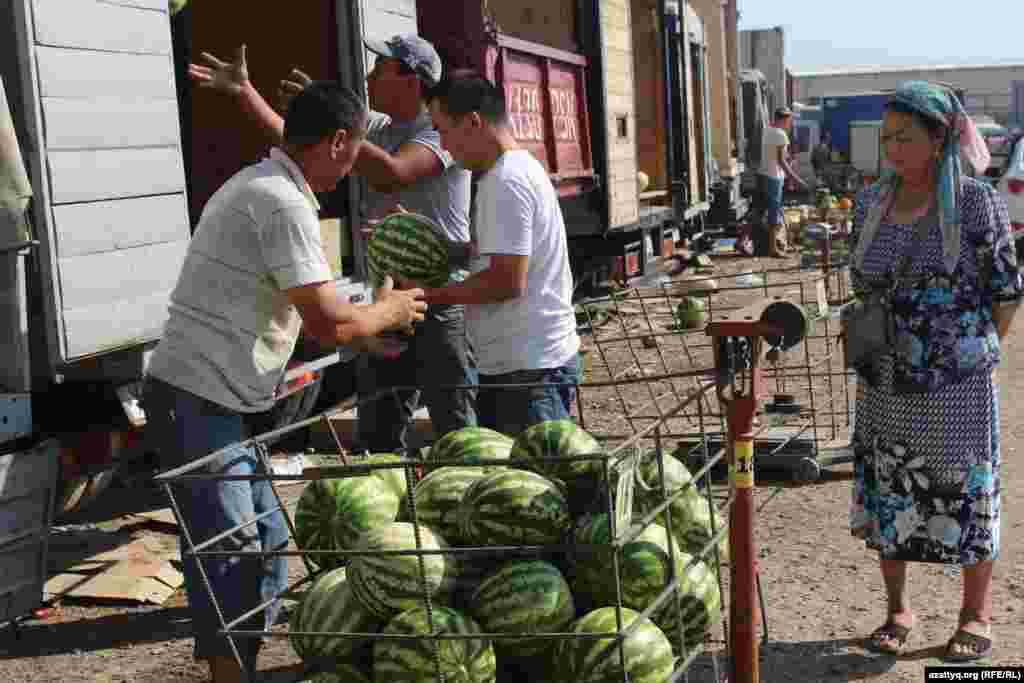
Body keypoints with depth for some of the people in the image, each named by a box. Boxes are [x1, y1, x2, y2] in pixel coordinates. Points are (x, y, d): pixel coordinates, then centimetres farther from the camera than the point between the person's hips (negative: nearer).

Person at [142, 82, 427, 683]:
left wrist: (362, 337, 23)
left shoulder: (257, 186, 16)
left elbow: (296, 312, 25)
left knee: (264, 542, 14)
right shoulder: (285, 205, -18)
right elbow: (328, 321, -21)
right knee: (229, 555, -6)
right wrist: (389, 310, -2)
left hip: (220, 403, 10)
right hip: (198, 404, -10)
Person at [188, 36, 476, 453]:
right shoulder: (378, 128, 13)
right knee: (375, 434, 15)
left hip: (440, 298, -8)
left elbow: (390, 175, -28)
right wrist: (243, 91, 8)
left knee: (456, 431, -1)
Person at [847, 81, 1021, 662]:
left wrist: (976, 350, 1)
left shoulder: (975, 202, -11)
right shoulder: (871, 200, 3)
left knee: (966, 487, 7)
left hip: (957, 381, -4)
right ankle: (898, 608, 29)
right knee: (886, 487, 11)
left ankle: (977, 613, 26)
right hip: (885, 383, 5)